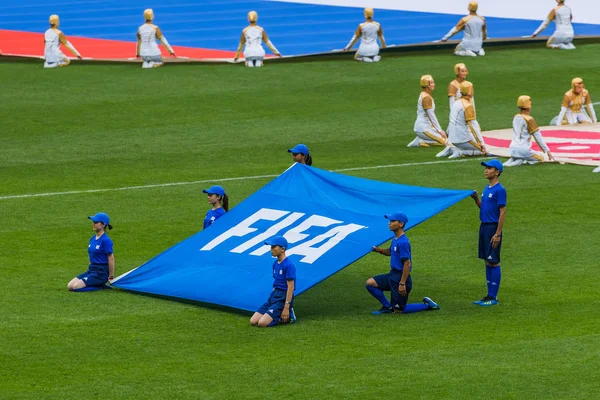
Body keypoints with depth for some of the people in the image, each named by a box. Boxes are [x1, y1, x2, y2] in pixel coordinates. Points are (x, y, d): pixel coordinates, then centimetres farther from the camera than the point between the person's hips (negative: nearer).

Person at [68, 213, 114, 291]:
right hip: (91, 270, 9)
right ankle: (94, 283, 6)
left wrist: (111, 277, -11)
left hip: (101, 273, -9)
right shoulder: (93, 238, 11)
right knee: (70, 285, -4)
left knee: (76, 286, -21)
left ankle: (99, 286, -5)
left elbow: (111, 259, -13)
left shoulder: (106, 240, -15)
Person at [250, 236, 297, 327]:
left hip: (283, 298, -9)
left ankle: (287, 317, -2)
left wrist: (286, 308, -21)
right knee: (253, 321, -1)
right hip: (273, 295, 9)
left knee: (262, 323, -21)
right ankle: (277, 315, 12)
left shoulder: (288, 265, -16)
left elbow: (290, 287, -19)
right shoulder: (275, 263, 11)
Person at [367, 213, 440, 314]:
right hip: (392, 275, 9)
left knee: (398, 309, 0)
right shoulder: (395, 239, 6)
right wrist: (380, 250, 5)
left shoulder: (403, 242, -23)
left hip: (401, 277, -9)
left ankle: (427, 305, 13)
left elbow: (407, 264, -24)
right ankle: (388, 307, 12)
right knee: (370, 283, 3)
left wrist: (402, 283, -24)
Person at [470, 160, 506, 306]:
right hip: (484, 227, 9)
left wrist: (497, 234, -19)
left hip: (493, 228, -9)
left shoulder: (499, 190, -13)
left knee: (494, 262, -5)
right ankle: (490, 295, 16)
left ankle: (493, 297, -2)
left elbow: (502, 212, -16)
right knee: (487, 262, 11)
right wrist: (476, 200, 1)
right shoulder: (487, 188, 13)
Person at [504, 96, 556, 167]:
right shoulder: (529, 119, -11)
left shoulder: (516, 117, 10)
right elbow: (538, 137, -10)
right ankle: (522, 161, -10)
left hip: (512, 149, 7)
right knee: (541, 158, 11)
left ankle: (512, 160, 4)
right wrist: (548, 151, -4)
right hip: (523, 150, -7)